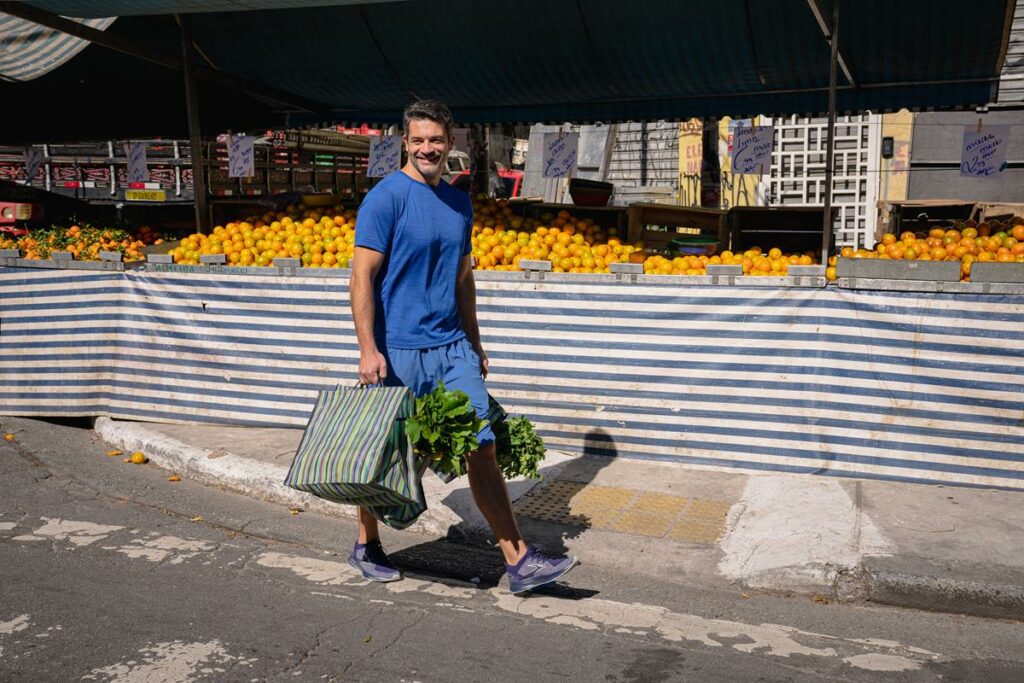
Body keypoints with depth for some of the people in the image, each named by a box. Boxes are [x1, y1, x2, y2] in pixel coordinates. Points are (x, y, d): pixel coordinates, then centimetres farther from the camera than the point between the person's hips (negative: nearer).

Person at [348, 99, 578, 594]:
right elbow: (362, 278, -12)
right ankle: (366, 546, 31)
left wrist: (475, 346, 19)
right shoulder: (386, 197, -8)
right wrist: (367, 349, -20)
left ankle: (519, 562, 6)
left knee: (483, 451, 1)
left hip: (452, 349, 5)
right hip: (398, 352, -5)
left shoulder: (459, 202, 12)